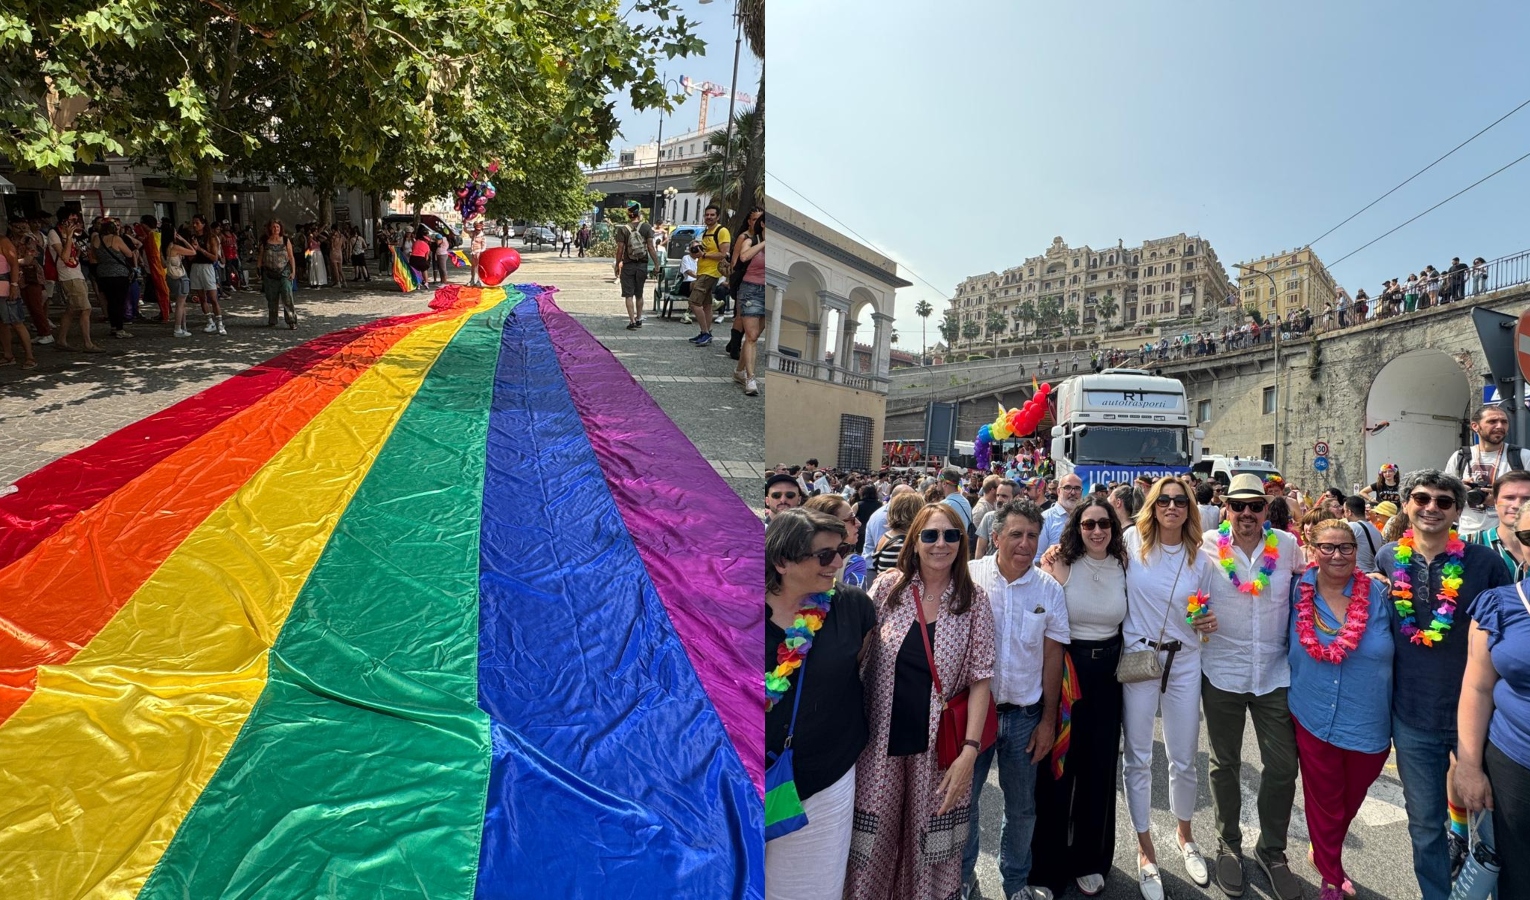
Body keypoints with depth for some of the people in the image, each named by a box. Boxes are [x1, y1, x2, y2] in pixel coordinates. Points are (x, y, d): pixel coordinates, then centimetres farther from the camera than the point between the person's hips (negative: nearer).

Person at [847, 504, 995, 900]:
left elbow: (980, 679, -4)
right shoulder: (888, 587, -3)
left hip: (940, 744, -1)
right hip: (883, 740, 1)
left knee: (930, 841, 9)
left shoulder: (974, 601, -4)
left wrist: (970, 749, -12)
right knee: (874, 837, 10)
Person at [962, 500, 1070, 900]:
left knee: (1022, 806, 15)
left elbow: (1052, 655, 3)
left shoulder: (1050, 589, -4)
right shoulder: (968, 576, -10)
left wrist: (1048, 720, 4)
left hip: (1024, 714, 2)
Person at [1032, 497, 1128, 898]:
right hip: (1065, 670, -4)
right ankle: (1048, 865, 22)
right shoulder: (1063, 565, -10)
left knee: (1099, 767, 14)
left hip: (1107, 673, 4)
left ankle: (1089, 860, 33)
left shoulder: (1123, 567, 1)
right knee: (1057, 767, 5)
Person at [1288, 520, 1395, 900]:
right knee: (1323, 801, 12)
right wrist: (1295, 693, 9)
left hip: (1369, 725, 1)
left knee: (1351, 800, 20)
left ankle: (1325, 852, 47)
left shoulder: (1378, 595, -9)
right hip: (1314, 720, 0)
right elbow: (1287, 648, 10)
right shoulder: (1299, 592, -6)